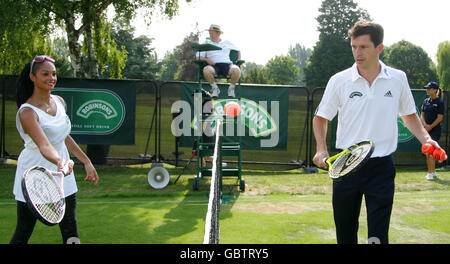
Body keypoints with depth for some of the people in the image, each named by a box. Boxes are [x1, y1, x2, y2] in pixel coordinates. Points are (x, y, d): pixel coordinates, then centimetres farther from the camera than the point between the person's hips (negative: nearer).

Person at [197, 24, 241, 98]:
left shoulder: (227, 43, 23)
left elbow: (238, 50, 34)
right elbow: (198, 57, 12)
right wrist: (206, 59, -8)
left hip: (227, 64, 0)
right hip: (214, 65, 0)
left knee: (236, 70, -35)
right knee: (206, 70, -37)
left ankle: (231, 89, -6)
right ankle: (215, 89, -11)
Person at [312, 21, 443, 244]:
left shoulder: (398, 79, 2)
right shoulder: (339, 81, -2)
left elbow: (408, 115, 17)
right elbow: (321, 117, 8)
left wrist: (425, 138, 1)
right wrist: (321, 149, -7)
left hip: (381, 167, 0)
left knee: (378, 236, -6)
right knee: (345, 234, 11)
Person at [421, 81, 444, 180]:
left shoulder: (439, 102, -8)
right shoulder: (426, 101, 11)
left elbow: (440, 118, -11)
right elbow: (422, 115, 11)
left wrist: (430, 127, -13)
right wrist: (425, 125, -6)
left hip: (435, 130, -7)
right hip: (426, 130, 7)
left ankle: (431, 173, -5)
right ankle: (433, 172, 18)